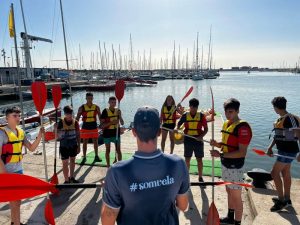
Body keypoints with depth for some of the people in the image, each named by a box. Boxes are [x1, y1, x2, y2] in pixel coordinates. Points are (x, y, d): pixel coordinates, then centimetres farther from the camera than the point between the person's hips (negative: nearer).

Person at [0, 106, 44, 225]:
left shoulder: (21, 132, 4)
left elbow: (32, 148, 6)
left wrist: (39, 135, -7)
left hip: (19, 170, 7)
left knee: (16, 200, 20)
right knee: (14, 202, 2)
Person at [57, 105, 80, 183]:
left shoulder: (75, 122, -6)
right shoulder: (61, 122, -11)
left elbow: (78, 135, 0)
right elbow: (57, 135, -7)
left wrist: (78, 146, 0)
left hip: (73, 145, 3)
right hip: (64, 146, -3)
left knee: (72, 161, 17)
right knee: (65, 163, 3)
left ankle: (71, 177, 34)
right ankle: (66, 180, 15)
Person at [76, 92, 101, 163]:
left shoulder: (96, 107, 0)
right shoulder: (82, 108, -5)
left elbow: (100, 117, 4)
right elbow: (77, 118, -3)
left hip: (94, 127, 2)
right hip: (85, 127, -2)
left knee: (95, 142, 8)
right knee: (85, 142, 5)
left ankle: (96, 156, 22)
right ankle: (84, 157, 17)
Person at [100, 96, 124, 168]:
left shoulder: (118, 111, 1)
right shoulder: (105, 111, -9)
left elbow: (122, 123, -1)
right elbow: (102, 125, -12)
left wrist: (120, 116, -17)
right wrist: (111, 122, -24)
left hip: (116, 132, 2)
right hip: (107, 133, -2)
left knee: (118, 150, 3)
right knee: (108, 150, 10)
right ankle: (108, 166, 23)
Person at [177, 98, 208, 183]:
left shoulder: (201, 116, -4)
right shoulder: (185, 115, -2)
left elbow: (206, 129, -2)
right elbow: (179, 123, 14)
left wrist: (201, 136, -18)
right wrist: (177, 129, -7)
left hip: (198, 141, -1)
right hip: (188, 140, 1)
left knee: (199, 159, 6)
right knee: (187, 159, 9)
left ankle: (200, 177, 22)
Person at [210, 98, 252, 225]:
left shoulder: (243, 127, -20)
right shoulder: (226, 124, 7)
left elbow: (242, 153, -23)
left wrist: (220, 154, -26)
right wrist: (217, 144, -4)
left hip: (235, 167, -9)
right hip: (225, 165, 9)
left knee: (236, 196, 6)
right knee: (229, 192, 22)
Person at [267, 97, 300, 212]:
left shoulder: (289, 119, -21)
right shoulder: (281, 119, 7)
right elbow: (277, 135, 12)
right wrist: (270, 147, 2)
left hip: (288, 151, -9)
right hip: (284, 150, 10)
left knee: (274, 173, -6)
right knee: (285, 173, 18)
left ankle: (282, 201, 7)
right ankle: (287, 198, 33)